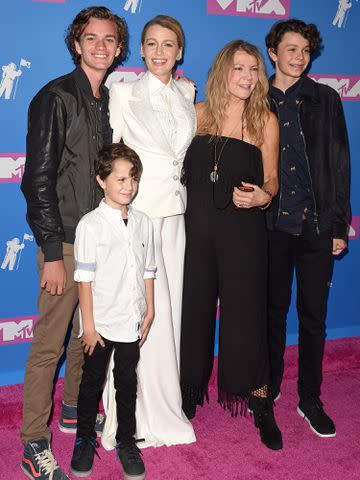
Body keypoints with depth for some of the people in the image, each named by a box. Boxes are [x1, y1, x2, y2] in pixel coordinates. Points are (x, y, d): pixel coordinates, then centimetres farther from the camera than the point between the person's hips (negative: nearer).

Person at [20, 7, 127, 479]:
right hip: (65, 242, -7)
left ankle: (74, 409, 36)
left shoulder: (109, 101, 12)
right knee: (49, 344, -1)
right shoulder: (55, 98, -10)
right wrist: (52, 253, -16)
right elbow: (38, 179, -13)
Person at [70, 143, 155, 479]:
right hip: (101, 323, -3)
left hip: (132, 322, 4)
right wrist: (88, 324, -12)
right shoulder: (90, 224, -11)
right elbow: (84, 278, -11)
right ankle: (85, 440, 30)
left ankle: (126, 441, 30)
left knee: (127, 382, 14)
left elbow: (148, 271, 9)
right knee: (92, 381, 12)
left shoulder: (142, 223, 3)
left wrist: (149, 312, 8)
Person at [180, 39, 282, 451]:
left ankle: (260, 404, 18)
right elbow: (180, 165, 11)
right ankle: (190, 392, 31)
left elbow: (272, 179, 5)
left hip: (242, 229, -2)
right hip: (197, 227, 2)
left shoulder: (265, 120, 2)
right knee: (195, 308, 11)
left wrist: (263, 196, -14)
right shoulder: (198, 113, 5)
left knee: (245, 311, 1)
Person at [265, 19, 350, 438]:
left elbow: (339, 164, 4)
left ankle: (310, 400, 20)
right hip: (273, 223, 0)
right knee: (274, 309, 12)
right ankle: (269, 386, 30)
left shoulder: (325, 99, 6)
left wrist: (339, 225, 0)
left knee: (313, 315, 6)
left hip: (316, 224, 0)